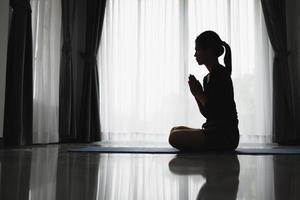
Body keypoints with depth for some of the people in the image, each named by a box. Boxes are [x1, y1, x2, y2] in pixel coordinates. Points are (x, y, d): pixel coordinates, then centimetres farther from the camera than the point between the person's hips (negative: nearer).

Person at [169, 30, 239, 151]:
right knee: (175, 130, 18)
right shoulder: (208, 78, 16)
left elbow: (215, 110, -19)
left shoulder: (221, 73, -12)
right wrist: (196, 93, 5)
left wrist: (199, 94, -8)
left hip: (226, 134, -10)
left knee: (175, 137, -20)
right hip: (215, 132, 10)